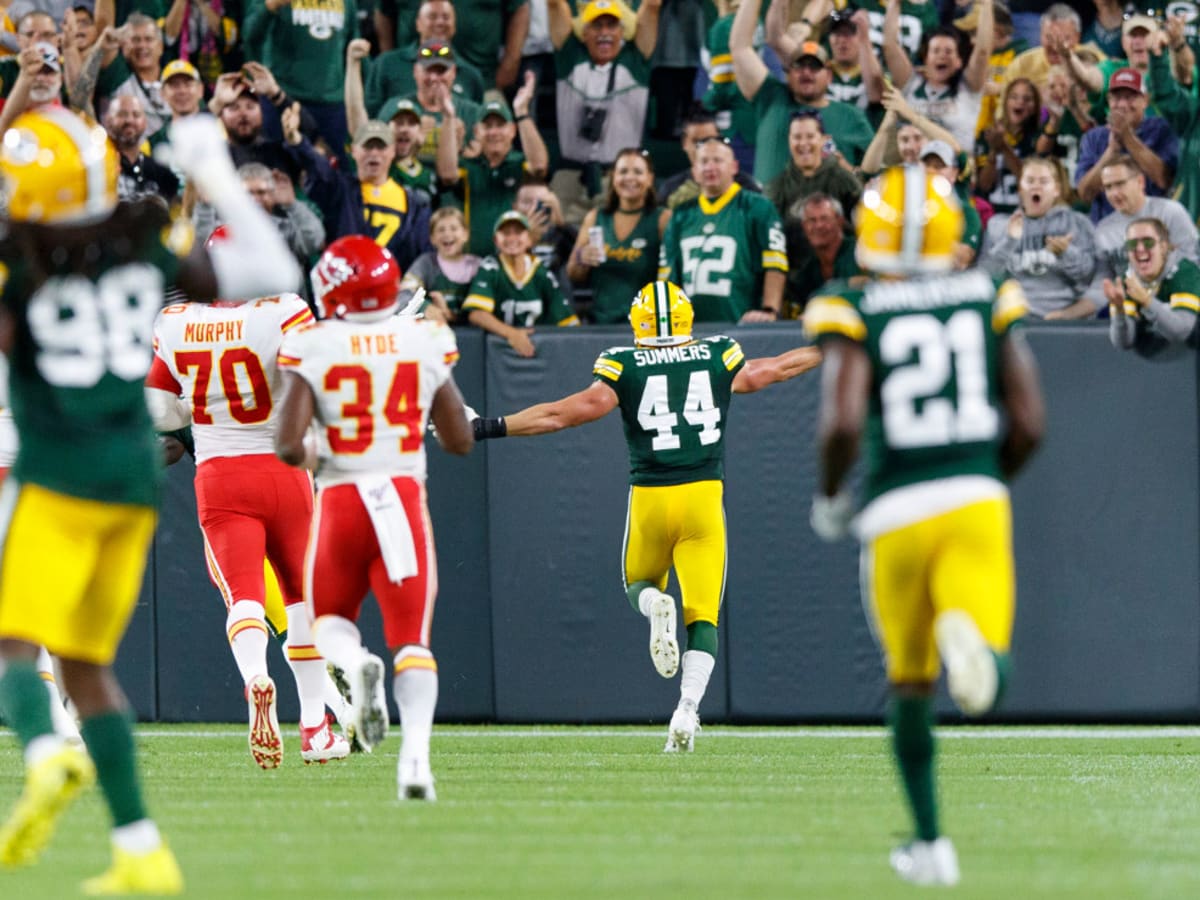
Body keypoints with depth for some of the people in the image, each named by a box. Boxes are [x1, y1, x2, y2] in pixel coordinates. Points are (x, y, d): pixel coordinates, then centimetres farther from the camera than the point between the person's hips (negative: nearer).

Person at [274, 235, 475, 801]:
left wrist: (306, 453, 10)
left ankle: (357, 664, -16)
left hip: (341, 500, -1)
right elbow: (459, 440, 7)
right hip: (405, 498, 1)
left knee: (330, 617, 20)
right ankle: (417, 751, -19)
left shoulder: (311, 349, -7)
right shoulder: (426, 344, 1)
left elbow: (289, 445, -13)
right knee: (411, 636, 3)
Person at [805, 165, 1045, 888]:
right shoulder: (990, 301, 7)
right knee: (988, 686, -6)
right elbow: (1029, 424, 4)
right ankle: (971, 637, -40)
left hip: (898, 511, 0)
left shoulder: (854, 314, -1)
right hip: (978, 500, 0)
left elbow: (843, 423, -14)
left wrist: (829, 497, 5)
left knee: (911, 688, 18)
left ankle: (931, 841, 23)